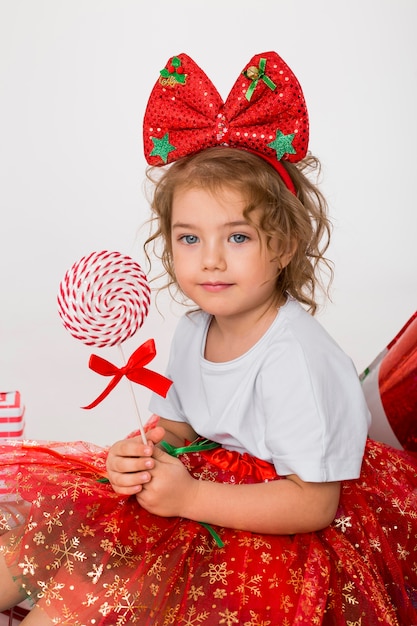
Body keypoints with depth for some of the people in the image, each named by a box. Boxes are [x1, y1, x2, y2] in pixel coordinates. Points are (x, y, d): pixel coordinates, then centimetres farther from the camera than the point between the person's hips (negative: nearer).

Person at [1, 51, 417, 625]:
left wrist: (188, 498, -28)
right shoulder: (193, 330, -3)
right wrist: (144, 452, -13)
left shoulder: (293, 358, -27)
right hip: (200, 483, 8)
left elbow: (315, 504, -25)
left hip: (276, 530, -7)